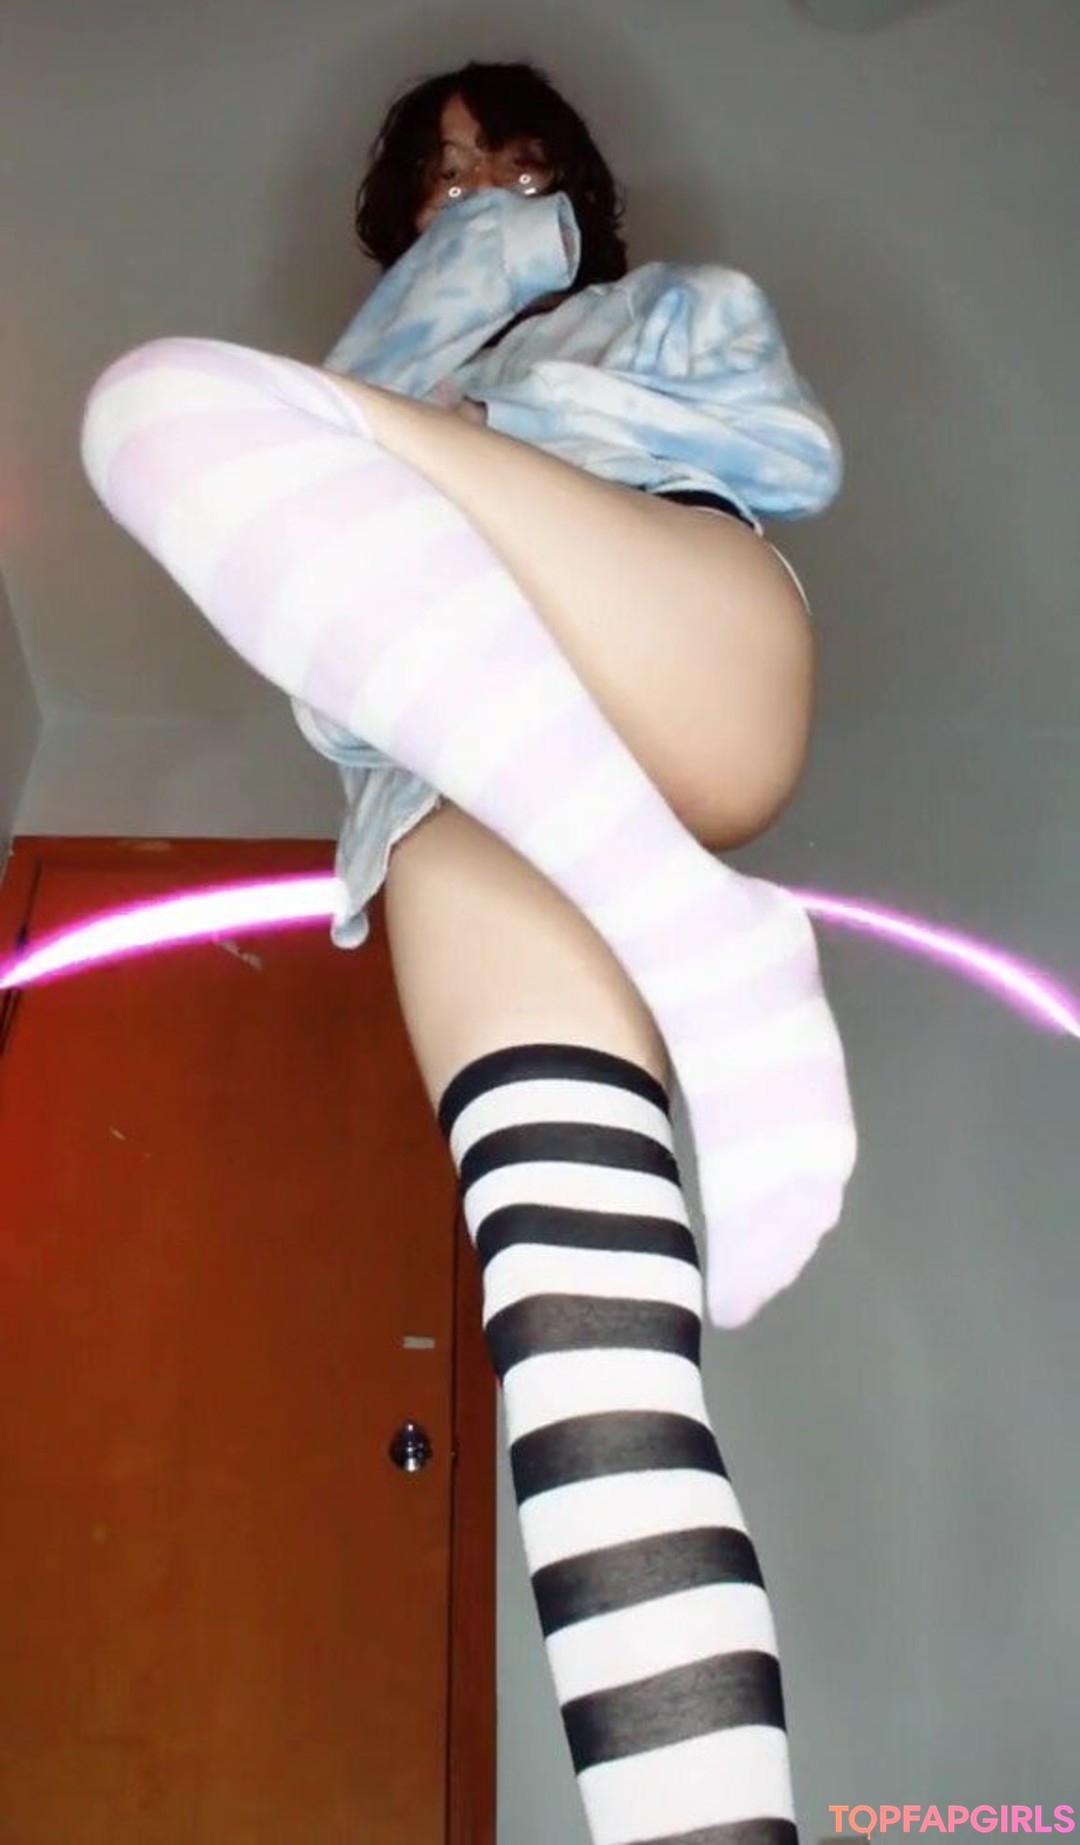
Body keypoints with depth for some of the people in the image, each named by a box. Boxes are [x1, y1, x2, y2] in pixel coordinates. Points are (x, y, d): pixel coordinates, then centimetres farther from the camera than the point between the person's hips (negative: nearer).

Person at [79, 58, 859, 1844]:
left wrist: (538, 411, 8)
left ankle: (703, 937, -33)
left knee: (168, 398, -22)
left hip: (695, 671, -1)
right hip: (465, 781, 2)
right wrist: (463, 273, 22)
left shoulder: (688, 298, 36)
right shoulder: (386, 370, 43)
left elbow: (802, 453, 16)